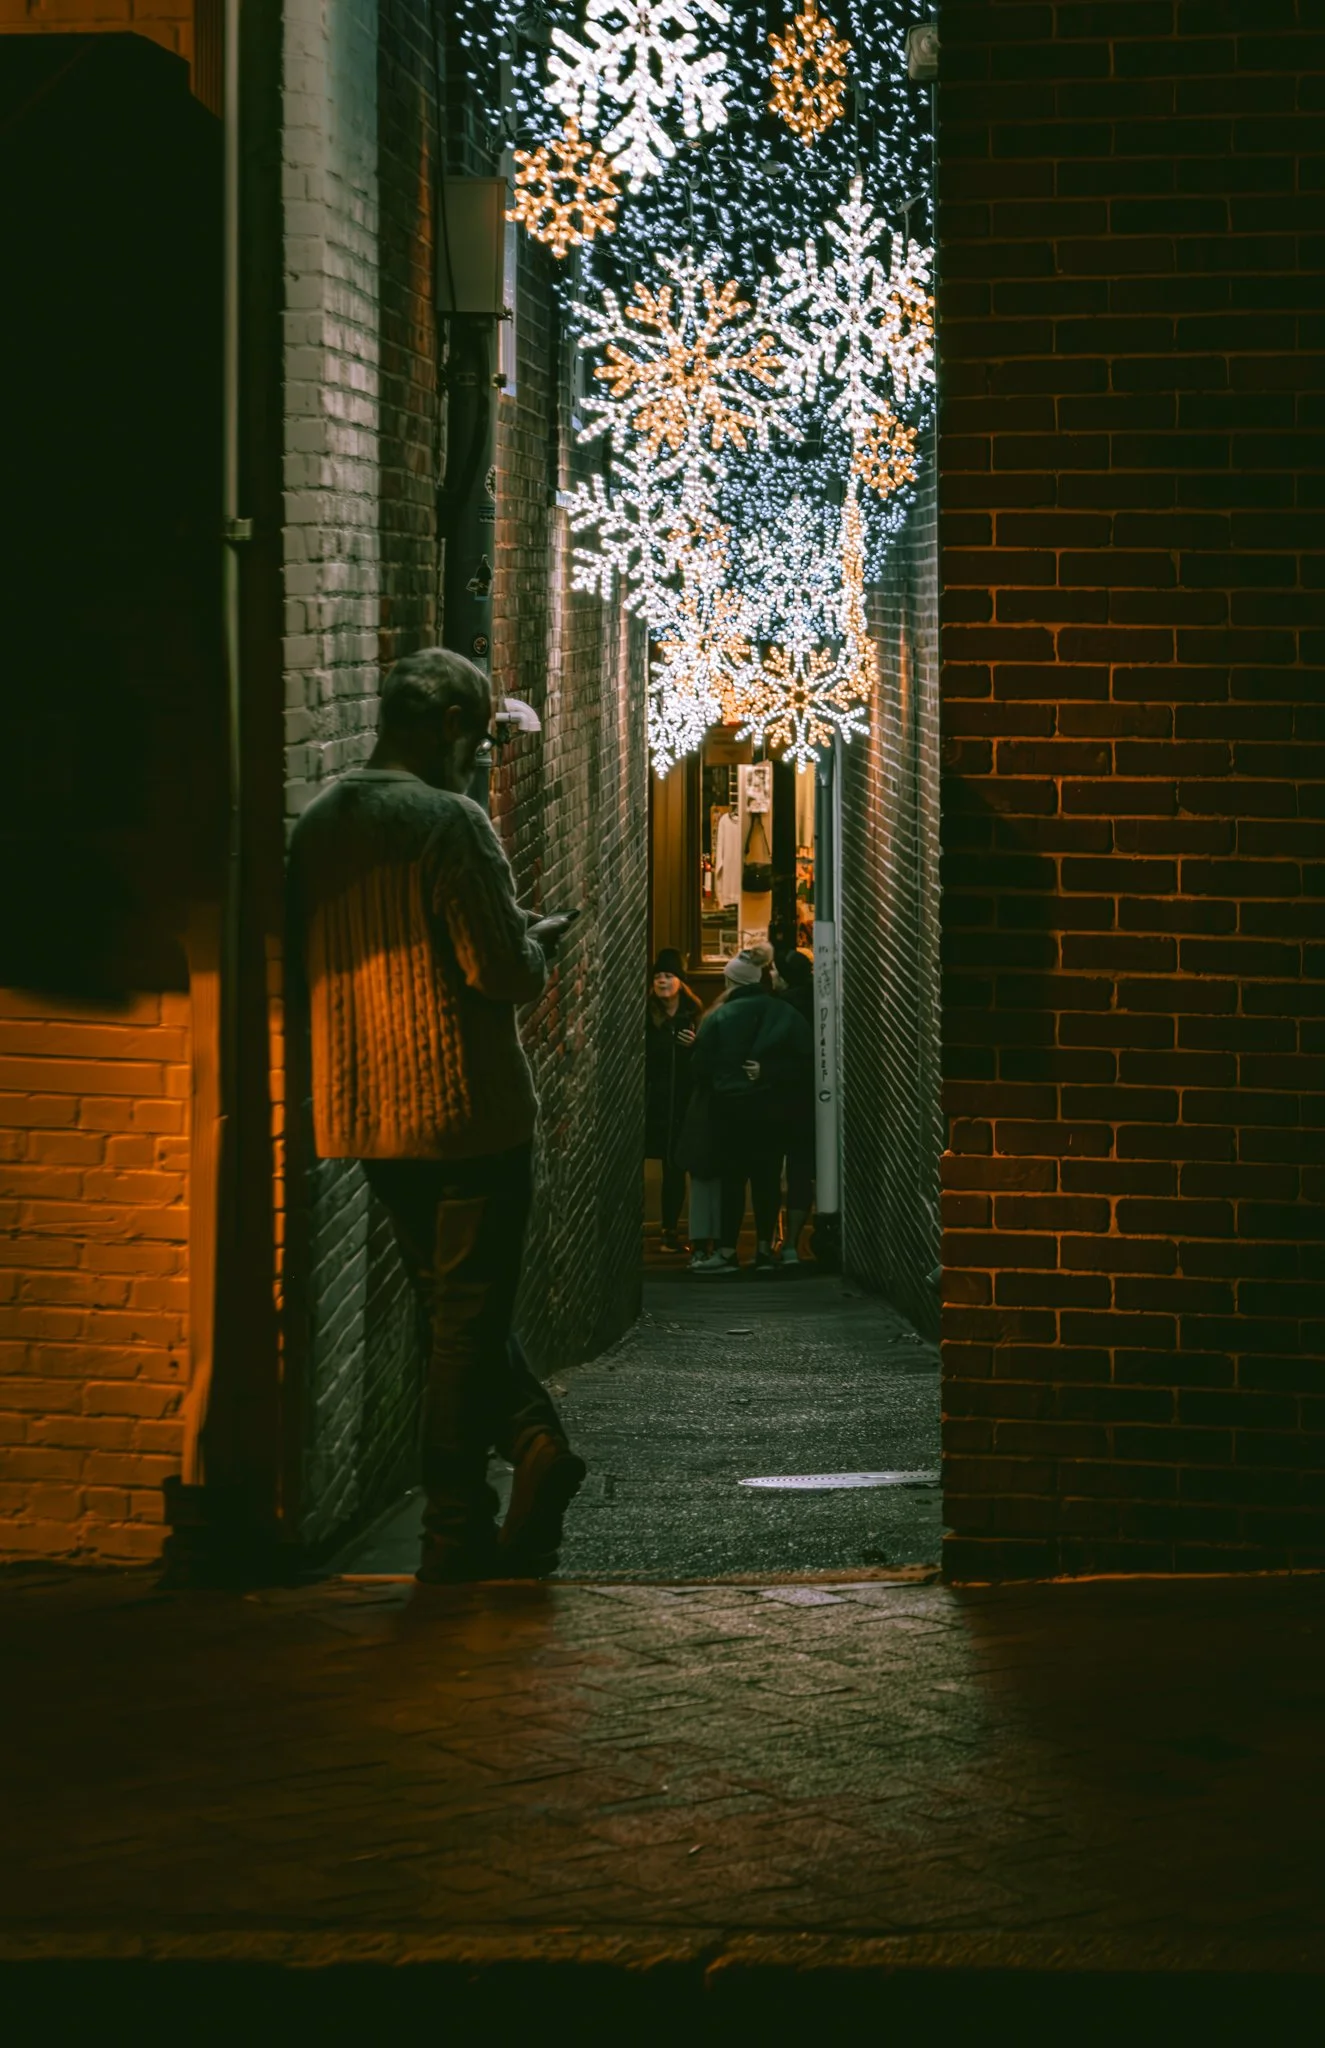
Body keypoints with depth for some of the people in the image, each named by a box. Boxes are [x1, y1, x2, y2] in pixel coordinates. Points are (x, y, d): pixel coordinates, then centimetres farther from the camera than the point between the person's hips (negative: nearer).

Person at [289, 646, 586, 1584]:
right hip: (468, 1109, -7)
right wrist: (539, 941, 3)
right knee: (468, 1318, 2)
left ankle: (533, 1439, 4)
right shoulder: (450, 821, -15)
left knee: (455, 1303, 18)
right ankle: (457, 1533, 6)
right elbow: (503, 971, -19)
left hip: (367, 1110, 7)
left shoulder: (319, 823, 8)